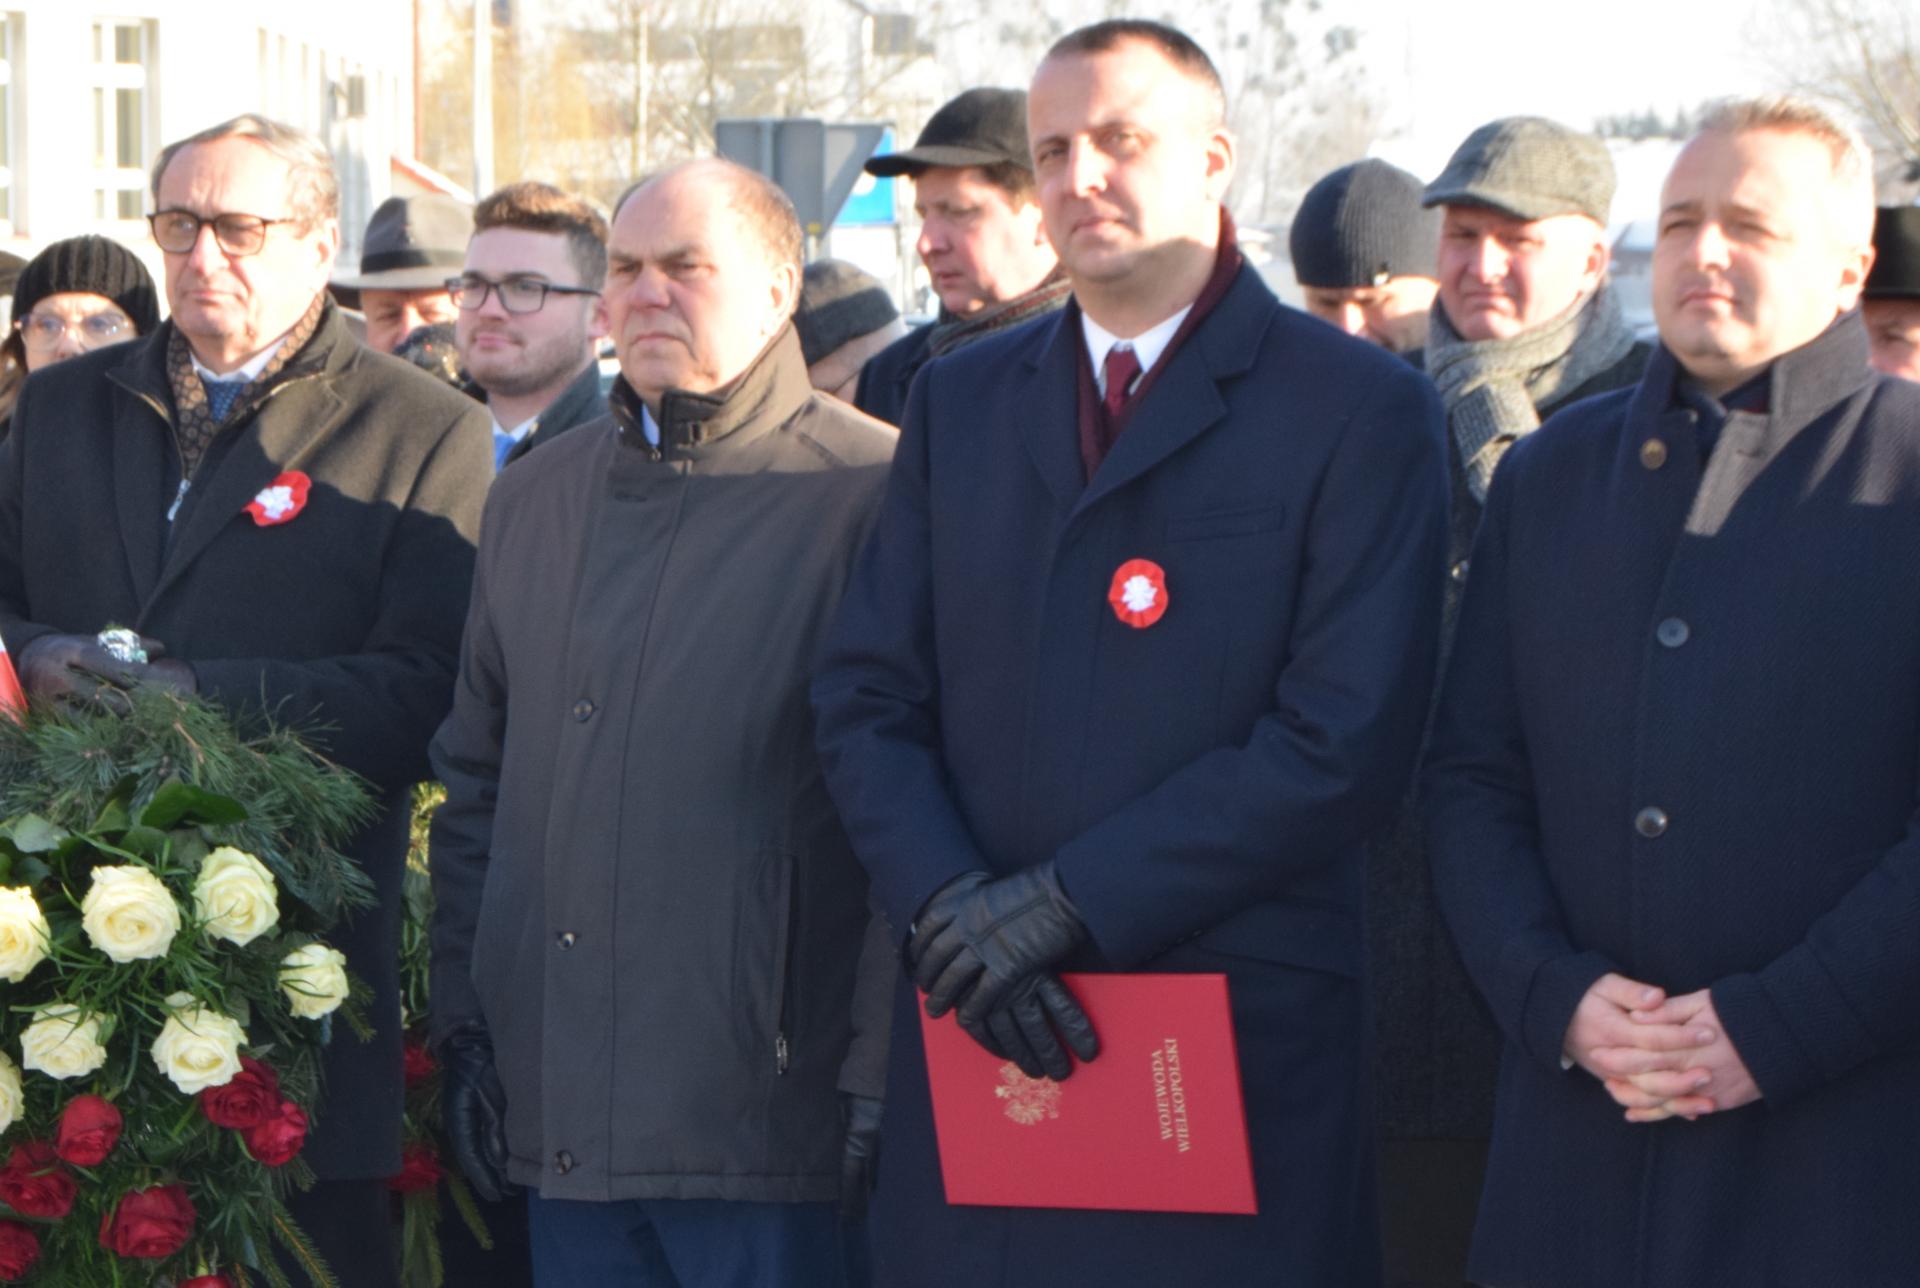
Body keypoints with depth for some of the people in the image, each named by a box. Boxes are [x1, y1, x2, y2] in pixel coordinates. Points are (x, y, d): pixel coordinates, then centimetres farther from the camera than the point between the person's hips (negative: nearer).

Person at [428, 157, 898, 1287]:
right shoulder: (534, 501, 15)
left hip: (766, 1116, -5)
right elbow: (477, 778, 20)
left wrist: (880, 1078, -12)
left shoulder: (871, 492, -5)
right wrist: (464, 1026, 13)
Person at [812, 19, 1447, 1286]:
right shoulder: (961, 398, 13)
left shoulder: (1362, 409, -3)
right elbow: (868, 696, 9)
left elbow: (1346, 740, -12)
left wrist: (1065, 904, -14)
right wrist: (949, 907, -9)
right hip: (981, 1037, 4)